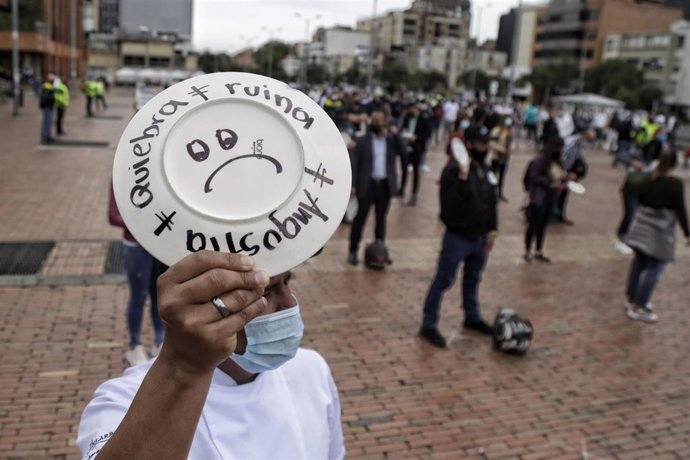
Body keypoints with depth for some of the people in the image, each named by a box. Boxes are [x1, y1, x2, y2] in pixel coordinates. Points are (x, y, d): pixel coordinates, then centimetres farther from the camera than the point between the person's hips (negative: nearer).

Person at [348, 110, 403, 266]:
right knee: (360, 218, 0)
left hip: (385, 185, 3)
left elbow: (401, 152, -10)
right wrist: (353, 184, -12)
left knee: (381, 219, 12)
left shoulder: (391, 139, 6)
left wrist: (395, 134, -14)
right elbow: (354, 163, -5)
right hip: (367, 185, -3)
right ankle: (353, 251, 8)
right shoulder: (363, 140, -2)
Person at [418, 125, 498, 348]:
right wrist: (462, 178, -38)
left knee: (473, 279, 22)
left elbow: (491, 201, 16)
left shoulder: (484, 169, 8)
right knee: (443, 281, -2)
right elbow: (451, 203, -28)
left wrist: (492, 229, 12)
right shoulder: (454, 169, -19)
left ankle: (472, 317, 39)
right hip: (458, 236, -8)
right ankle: (429, 325, 5)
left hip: (480, 236, 8)